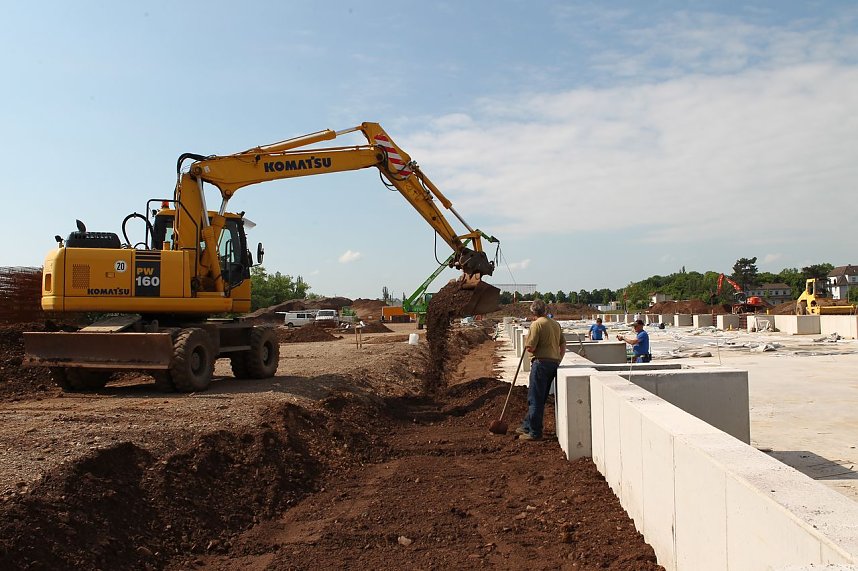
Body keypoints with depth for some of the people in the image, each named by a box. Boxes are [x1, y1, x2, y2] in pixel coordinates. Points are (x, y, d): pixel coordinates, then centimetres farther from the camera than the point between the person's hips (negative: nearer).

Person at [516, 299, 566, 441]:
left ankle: (535, 432, 2)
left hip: (541, 362, -8)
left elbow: (530, 348, -15)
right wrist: (559, 360, 18)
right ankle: (527, 426, 25)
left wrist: (527, 346, 6)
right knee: (539, 398, 16)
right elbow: (563, 344, 14)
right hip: (554, 363, 8)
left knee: (536, 399, -1)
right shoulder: (556, 324, 12)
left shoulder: (536, 324, -12)